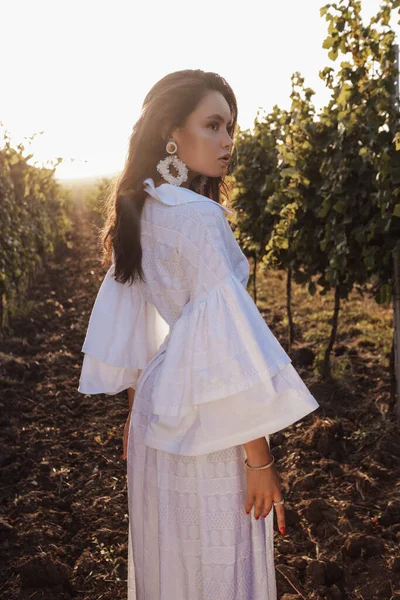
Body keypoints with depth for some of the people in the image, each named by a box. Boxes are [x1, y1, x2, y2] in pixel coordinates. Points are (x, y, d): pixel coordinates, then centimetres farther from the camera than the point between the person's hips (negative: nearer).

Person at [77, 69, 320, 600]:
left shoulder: (140, 213, 4)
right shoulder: (198, 217, -21)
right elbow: (229, 345, -24)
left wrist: (136, 413, 20)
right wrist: (260, 458, -19)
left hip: (158, 415, 8)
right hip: (207, 434, -8)